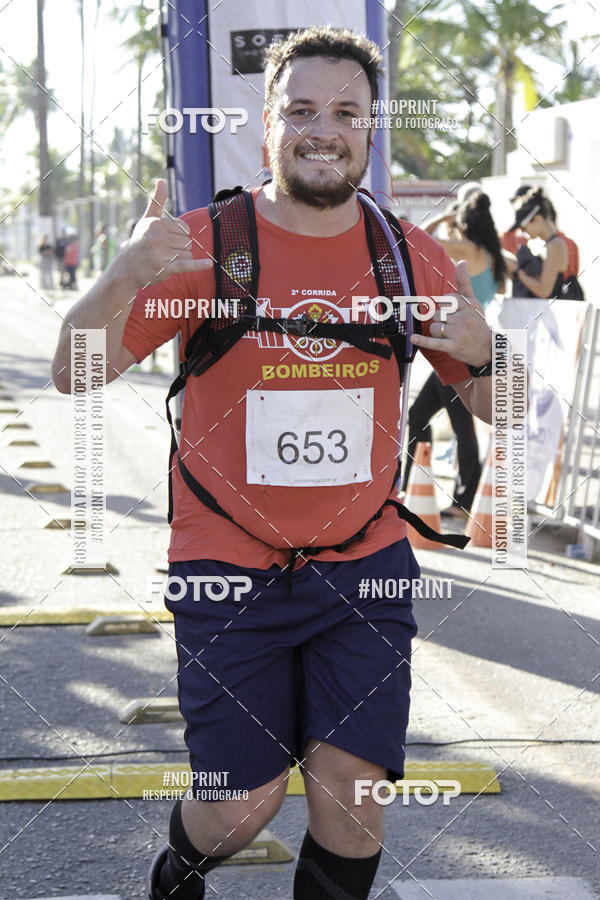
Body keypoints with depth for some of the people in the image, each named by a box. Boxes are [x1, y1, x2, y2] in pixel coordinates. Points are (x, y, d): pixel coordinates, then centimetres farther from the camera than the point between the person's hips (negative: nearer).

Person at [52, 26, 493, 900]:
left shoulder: (412, 259, 0)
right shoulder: (204, 242, -8)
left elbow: (490, 405, 8)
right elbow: (74, 372, -12)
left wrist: (482, 352, -16)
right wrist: (126, 276, -32)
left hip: (365, 565, 2)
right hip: (228, 567, -2)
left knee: (349, 792, -5)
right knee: (244, 803, 1)